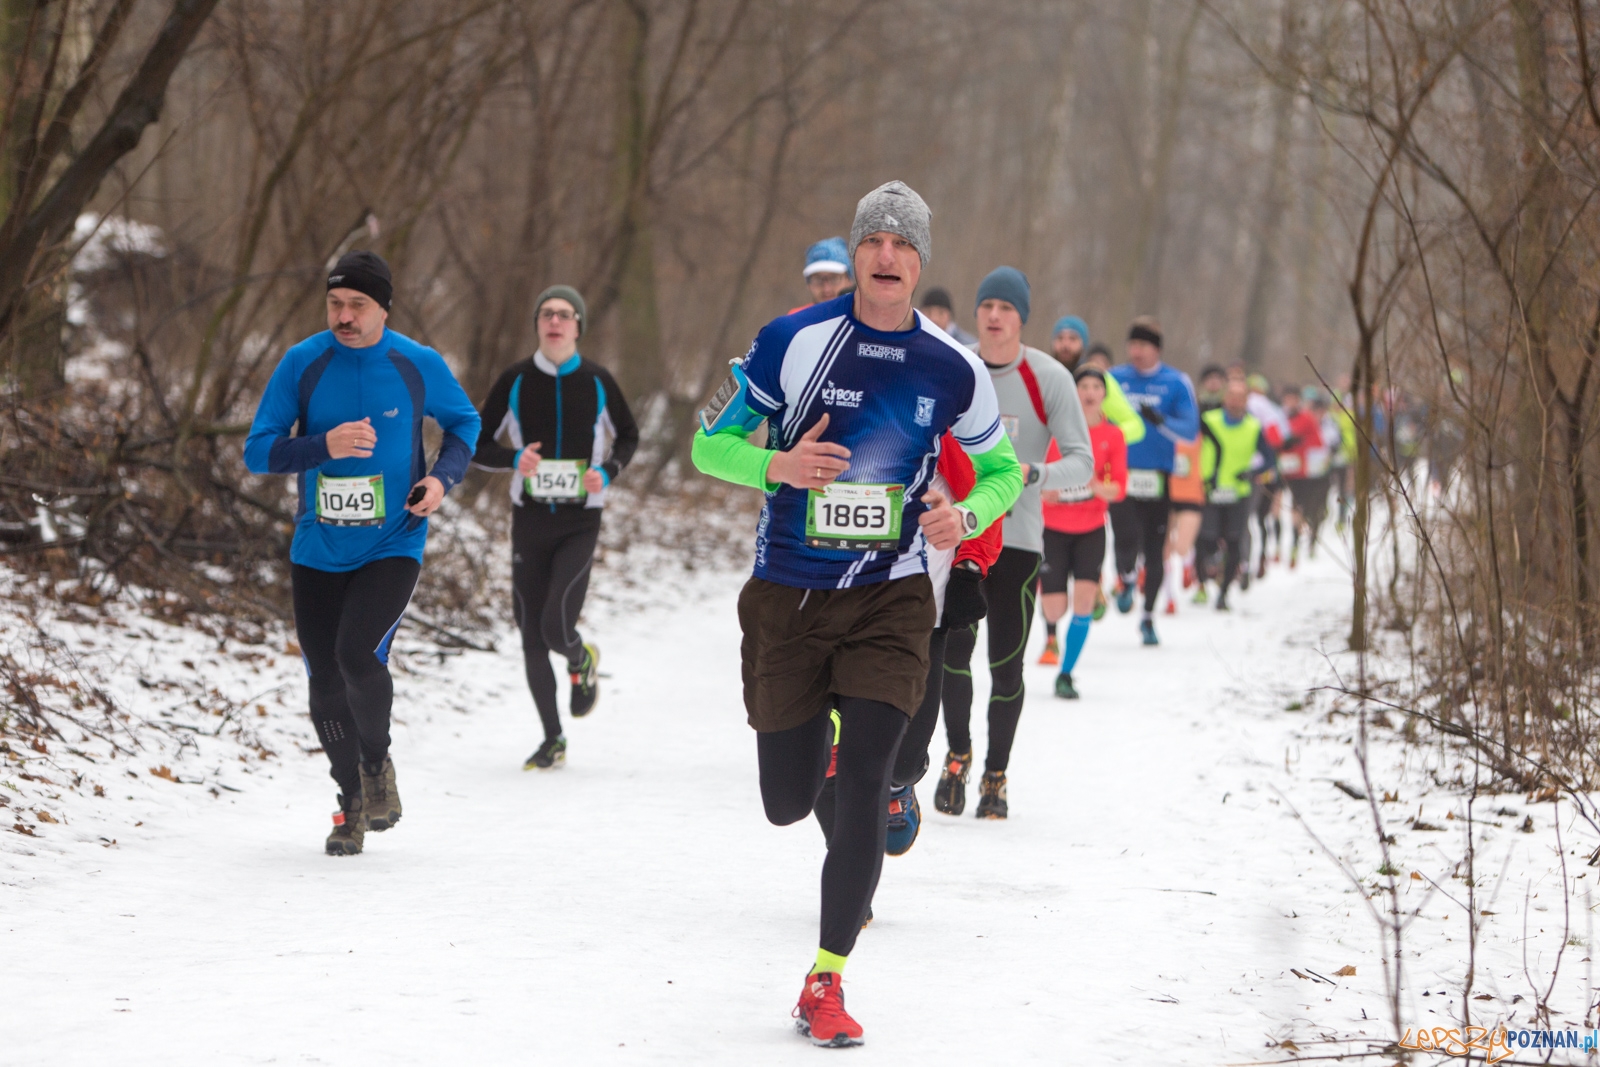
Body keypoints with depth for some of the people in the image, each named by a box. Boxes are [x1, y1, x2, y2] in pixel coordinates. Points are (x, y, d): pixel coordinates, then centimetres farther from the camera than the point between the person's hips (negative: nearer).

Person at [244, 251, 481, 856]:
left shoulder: (419, 365, -5)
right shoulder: (303, 364, -5)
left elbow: (464, 423, 14)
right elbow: (257, 452, -4)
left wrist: (443, 477, -5)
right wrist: (324, 446, -21)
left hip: (393, 546, -2)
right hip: (317, 551, 2)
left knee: (358, 654, -24)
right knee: (326, 689, 4)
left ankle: (378, 761, 4)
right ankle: (352, 803, 26)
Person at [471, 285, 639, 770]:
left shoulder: (598, 382, 0)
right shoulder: (515, 381, 0)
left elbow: (628, 437, 15)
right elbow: (477, 445, 5)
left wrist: (607, 472, -5)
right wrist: (514, 458, -15)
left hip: (579, 523, -2)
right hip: (530, 520, 2)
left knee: (556, 627, -17)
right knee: (532, 637, 3)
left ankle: (582, 662, 21)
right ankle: (553, 739, 18)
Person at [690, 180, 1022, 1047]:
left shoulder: (952, 371, -2)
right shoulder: (793, 343, -7)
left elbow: (1002, 469, 12)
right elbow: (710, 444, -1)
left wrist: (967, 514, -10)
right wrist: (776, 465, -21)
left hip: (889, 599, 0)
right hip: (787, 599, 0)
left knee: (863, 786, -15)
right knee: (787, 804, 7)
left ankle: (826, 985, -4)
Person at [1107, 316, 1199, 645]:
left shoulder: (1176, 383, 2)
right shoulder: (1115, 379, 7)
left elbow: (1190, 430, -4)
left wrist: (1160, 421, -22)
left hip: (1159, 478, 0)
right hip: (1121, 474, 0)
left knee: (1155, 550, 5)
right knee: (1126, 539, -19)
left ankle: (1148, 617, 21)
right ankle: (1126, 579, 14)